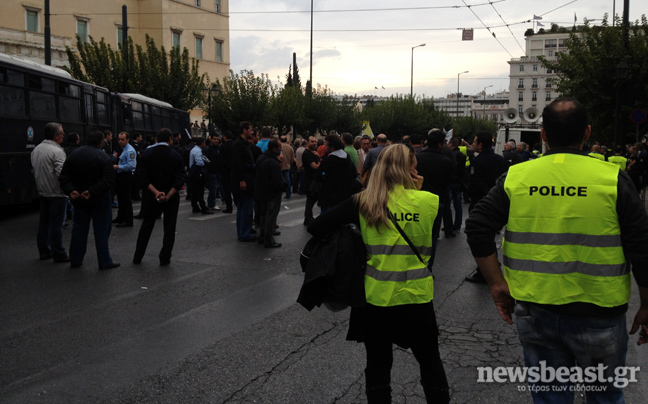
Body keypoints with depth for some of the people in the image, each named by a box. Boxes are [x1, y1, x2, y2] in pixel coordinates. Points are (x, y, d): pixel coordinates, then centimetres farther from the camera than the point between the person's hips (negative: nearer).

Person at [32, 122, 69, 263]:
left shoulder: (36, 149, 9)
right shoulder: (57, 151, -17)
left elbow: (34, 170, 16)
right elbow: (61, 173, -24)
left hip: (42, 192, 8)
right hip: (56, 193, -8)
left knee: (43, 223, 15)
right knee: (56, 224, -3)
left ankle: (44, 251, 23)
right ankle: (59, 255, 3)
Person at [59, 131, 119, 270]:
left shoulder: (73, 155, 4)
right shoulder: (103, 157, -12)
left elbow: (64, 177, 0)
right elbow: (108, 180, -21)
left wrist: (70, 190, -11)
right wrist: (92, 192, -22)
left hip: (79, 200, 5)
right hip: (99, 201, -4)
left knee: (79, 229, 14)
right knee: (101, 230, 3)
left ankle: (75, 260, 20)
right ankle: (104, 262, 7)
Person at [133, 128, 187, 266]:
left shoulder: (146, 154, -3)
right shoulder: (176, 156, -7)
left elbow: (143, 177, -10)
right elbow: (180, 179, -15)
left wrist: (155, 192, -16)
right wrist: (168, 195, -17)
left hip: (151, 196, 2)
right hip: (171, 197, -2)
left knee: (146, 225, 15)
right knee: (169, 227, 8)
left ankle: (137, 257, 20)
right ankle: (165, 258, 9)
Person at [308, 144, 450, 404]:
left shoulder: (361, 203, -7)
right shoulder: (429, 201, -7)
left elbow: (316, 228, -8)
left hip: (376, 297, 0)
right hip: (417, 296, 0)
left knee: (378, 367, 16)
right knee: (431, 363, 21)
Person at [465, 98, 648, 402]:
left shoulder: (516, 177, -3)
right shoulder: (611, 178, -9)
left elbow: (477, 228, -6)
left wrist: (498, 284, 1)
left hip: (534, 312, 2)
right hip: (598, 316, -1)